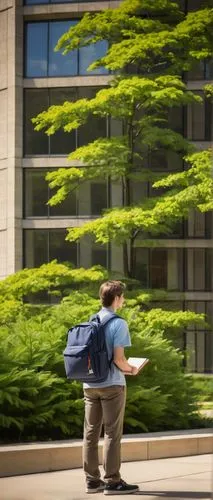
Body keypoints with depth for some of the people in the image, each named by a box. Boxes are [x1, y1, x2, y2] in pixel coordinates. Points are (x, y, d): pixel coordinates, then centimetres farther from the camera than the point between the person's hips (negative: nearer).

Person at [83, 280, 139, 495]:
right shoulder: (118, 324, -11)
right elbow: (119, 359, -17)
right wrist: (131, 369, 3)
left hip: (90, 385, 6)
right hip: (112, 384, -6)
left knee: (91, 433, 9)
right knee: (112, 433, -1)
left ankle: (92, 480, 13)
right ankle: (112, 481, 0)